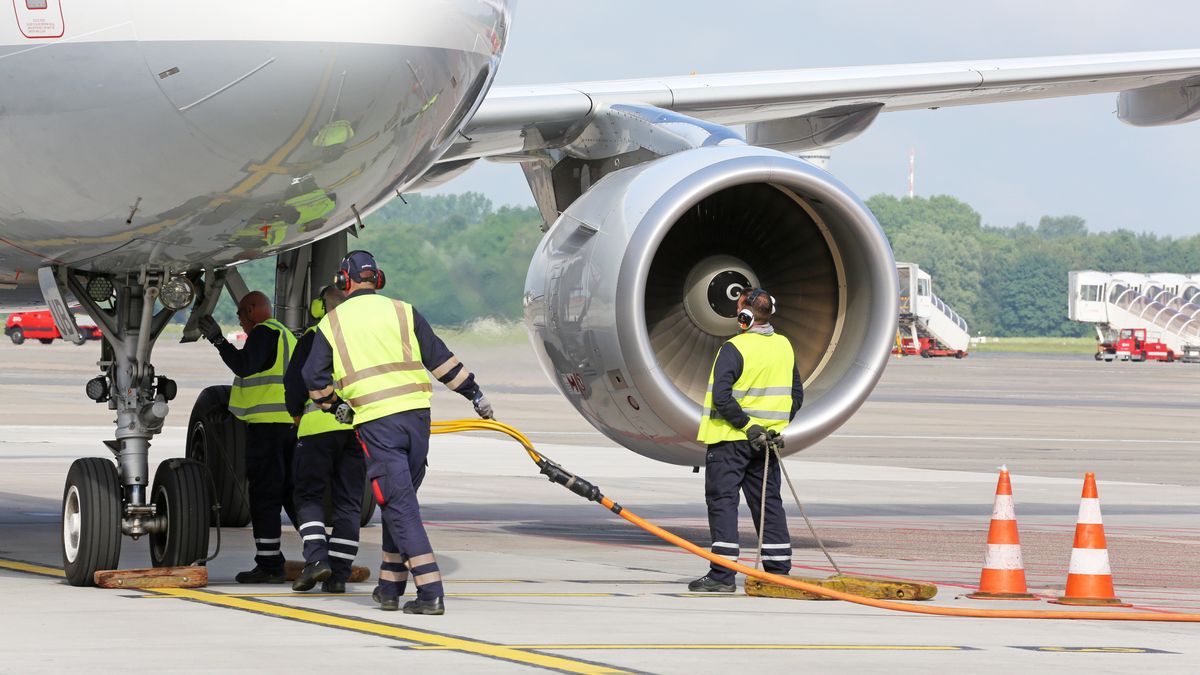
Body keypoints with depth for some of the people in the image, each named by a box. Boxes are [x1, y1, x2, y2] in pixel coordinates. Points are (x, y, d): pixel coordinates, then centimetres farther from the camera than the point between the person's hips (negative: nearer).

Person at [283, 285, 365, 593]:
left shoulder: (314, 338, 0)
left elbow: (294, 382, -1)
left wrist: (296, 412, 16)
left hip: (320, 425, -4)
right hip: (360, 427, 4)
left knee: (310, 495, 4)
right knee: (348, 501, 7)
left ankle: (316, 558, -16)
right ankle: (338, 574, 4)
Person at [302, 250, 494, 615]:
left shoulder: (331, 324, 6)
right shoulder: (402, 312, 8)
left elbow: (315, 379, 10)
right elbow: (440, 358, 8)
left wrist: (334, 403, 29)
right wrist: (475, 393, 16)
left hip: (375, 423, -3)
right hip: (417, 415, 3)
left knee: (399, 506, -5)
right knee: (400, 500, 17)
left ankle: (430, 592, -16)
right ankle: (390, 587, 22)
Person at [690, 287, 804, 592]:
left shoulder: (735, 348, -14)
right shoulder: (785, 346, 8)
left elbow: (721, 396, -22)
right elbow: (797, 394, 15)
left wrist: (745, 424, -16)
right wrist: (777, 425, 15)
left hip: (731, 438, -6)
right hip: (767, 441, 6)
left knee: (722, 500, -3)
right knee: (768, 502, 12)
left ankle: (722, 575, -7)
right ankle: (779, 570, 13)